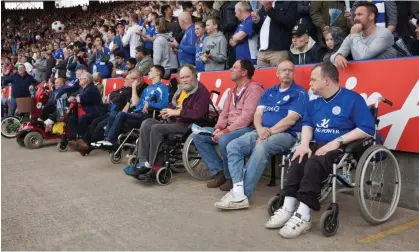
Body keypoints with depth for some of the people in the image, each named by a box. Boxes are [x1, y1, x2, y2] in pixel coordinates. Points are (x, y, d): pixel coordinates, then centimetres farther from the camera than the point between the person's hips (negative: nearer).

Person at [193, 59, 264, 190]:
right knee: (198, 136, -1)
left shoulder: (254, 89, -11)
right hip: (229, 128, 9)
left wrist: (225, 131, -21)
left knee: (224, 140, -37)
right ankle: (219, 172, -3)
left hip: (247, 129, -9)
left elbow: (246, 117, -21)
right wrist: (219, 128, -4)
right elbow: (224, 113, 16)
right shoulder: (233, 90, 19)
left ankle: (231, 177, -13)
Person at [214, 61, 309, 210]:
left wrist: (269, 132, -15)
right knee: (233, 146, -17)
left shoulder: (299, 93, 2)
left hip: (286, 135, -6)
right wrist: (260, 129, -12)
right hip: (262, 132, 6)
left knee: (261, 148, -37)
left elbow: (290, 120, -10)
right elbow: (257, 114, 10)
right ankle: (238, 193, -29)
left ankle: (244, 193, -30)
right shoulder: (269, 92, 20)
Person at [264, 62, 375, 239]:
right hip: (318, 145, 7)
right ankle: (288, 209, -26)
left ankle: (303, 216, -31)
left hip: (342, 148, -7)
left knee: (313, 164, -33)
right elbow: (307, 124, 14)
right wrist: (304, 144, -8)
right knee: (298, 160, -23)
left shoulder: (352, 99, -7)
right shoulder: (315, 103, 16)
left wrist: (337, 141, -21)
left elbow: (368, 129, -14)